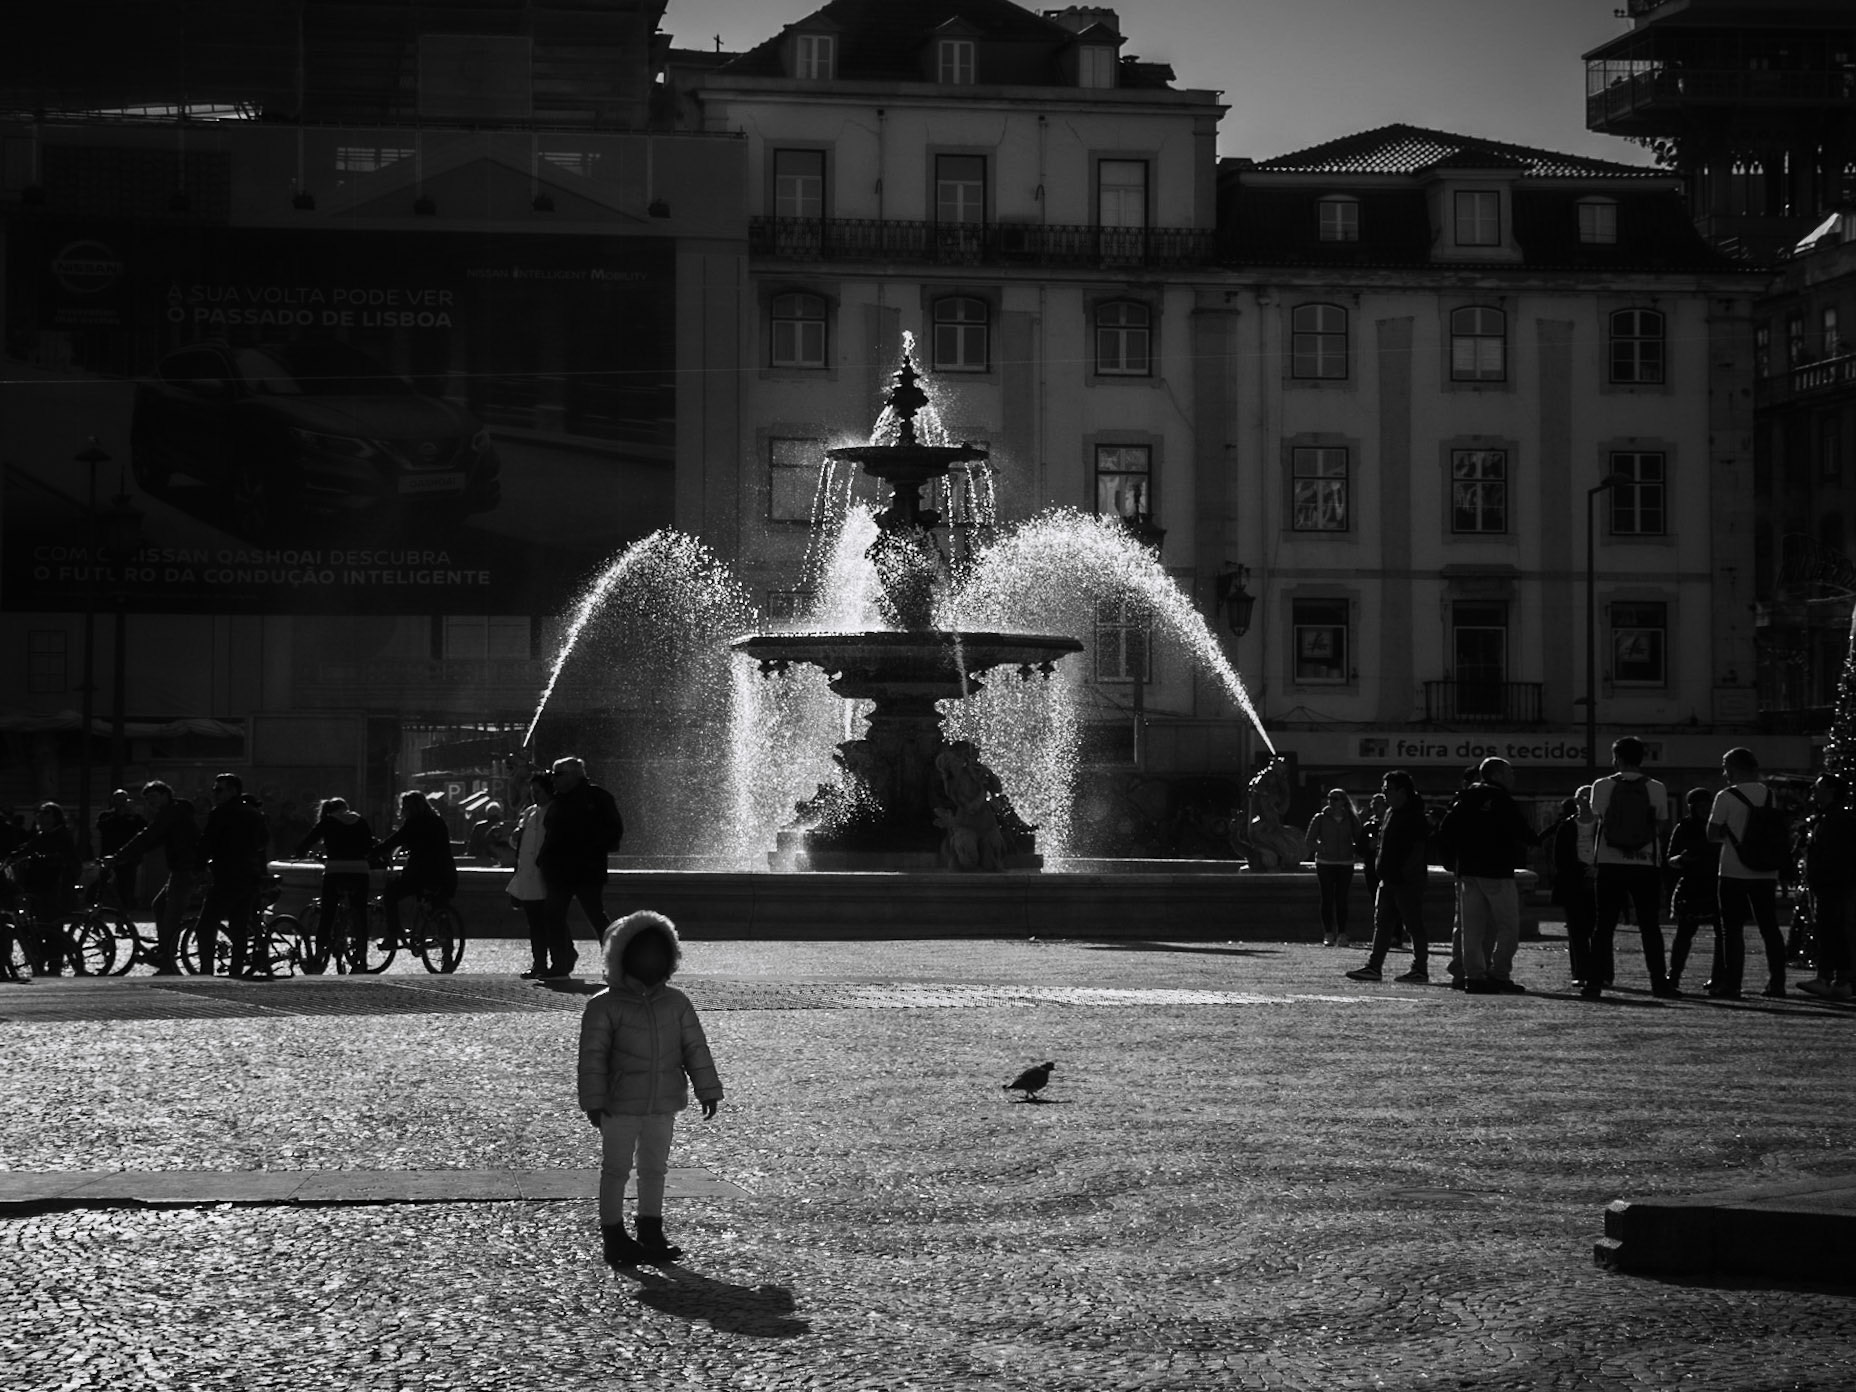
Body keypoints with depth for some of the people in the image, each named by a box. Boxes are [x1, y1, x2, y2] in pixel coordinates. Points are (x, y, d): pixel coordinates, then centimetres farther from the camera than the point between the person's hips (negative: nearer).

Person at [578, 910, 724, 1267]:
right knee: (616, 1169, 4)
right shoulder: (605, 1006, -9)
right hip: (619, 1106, -5)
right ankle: (614, 1236, 11)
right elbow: (593, 1056, -10)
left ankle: (650, 1235, 25)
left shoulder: (676, 1003, 5)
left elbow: (695, 1047, 7)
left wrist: (708, 1091, 4)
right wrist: (594, 1101, -14)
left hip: (663, 1104, 5)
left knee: (655, 1168, 14)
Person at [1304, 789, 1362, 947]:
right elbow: (1310, 841, 2)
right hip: (1325, 863, -1)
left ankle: (1342, 934, 4)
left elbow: (1359, 842, 13)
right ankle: (1328, 934, 3)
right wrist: (1322, 848, -15)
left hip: (1345, 864, 1)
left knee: (1342, 900, -1)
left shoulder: (1351, 820, 7)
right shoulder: (1320, 819, 3)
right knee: (1327, 899, -2)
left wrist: (1352, 849, -6)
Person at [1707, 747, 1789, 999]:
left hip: (1735, 872, -5)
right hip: (1766, 872, 5)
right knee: (1769, 927, 10)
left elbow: (1712, 834, -9)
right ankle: (1776, 983, 11)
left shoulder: (1726, 797, -8)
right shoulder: (1769, 795, 7)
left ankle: (1731, 985, -3)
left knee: (1732, 930, 0)